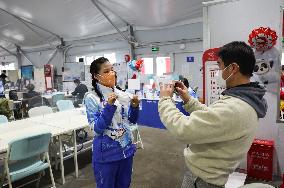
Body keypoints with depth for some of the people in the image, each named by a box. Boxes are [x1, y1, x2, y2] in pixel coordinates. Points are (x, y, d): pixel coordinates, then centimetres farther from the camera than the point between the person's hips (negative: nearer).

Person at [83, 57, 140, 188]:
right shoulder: (92, 97, -13)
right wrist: (109, 106, -28)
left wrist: (134, 106, -13)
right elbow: (97, 128, -19)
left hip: (126, 148, 5)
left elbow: (131, 120, 6)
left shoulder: (121, 94, 0)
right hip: (106, 153, -4)